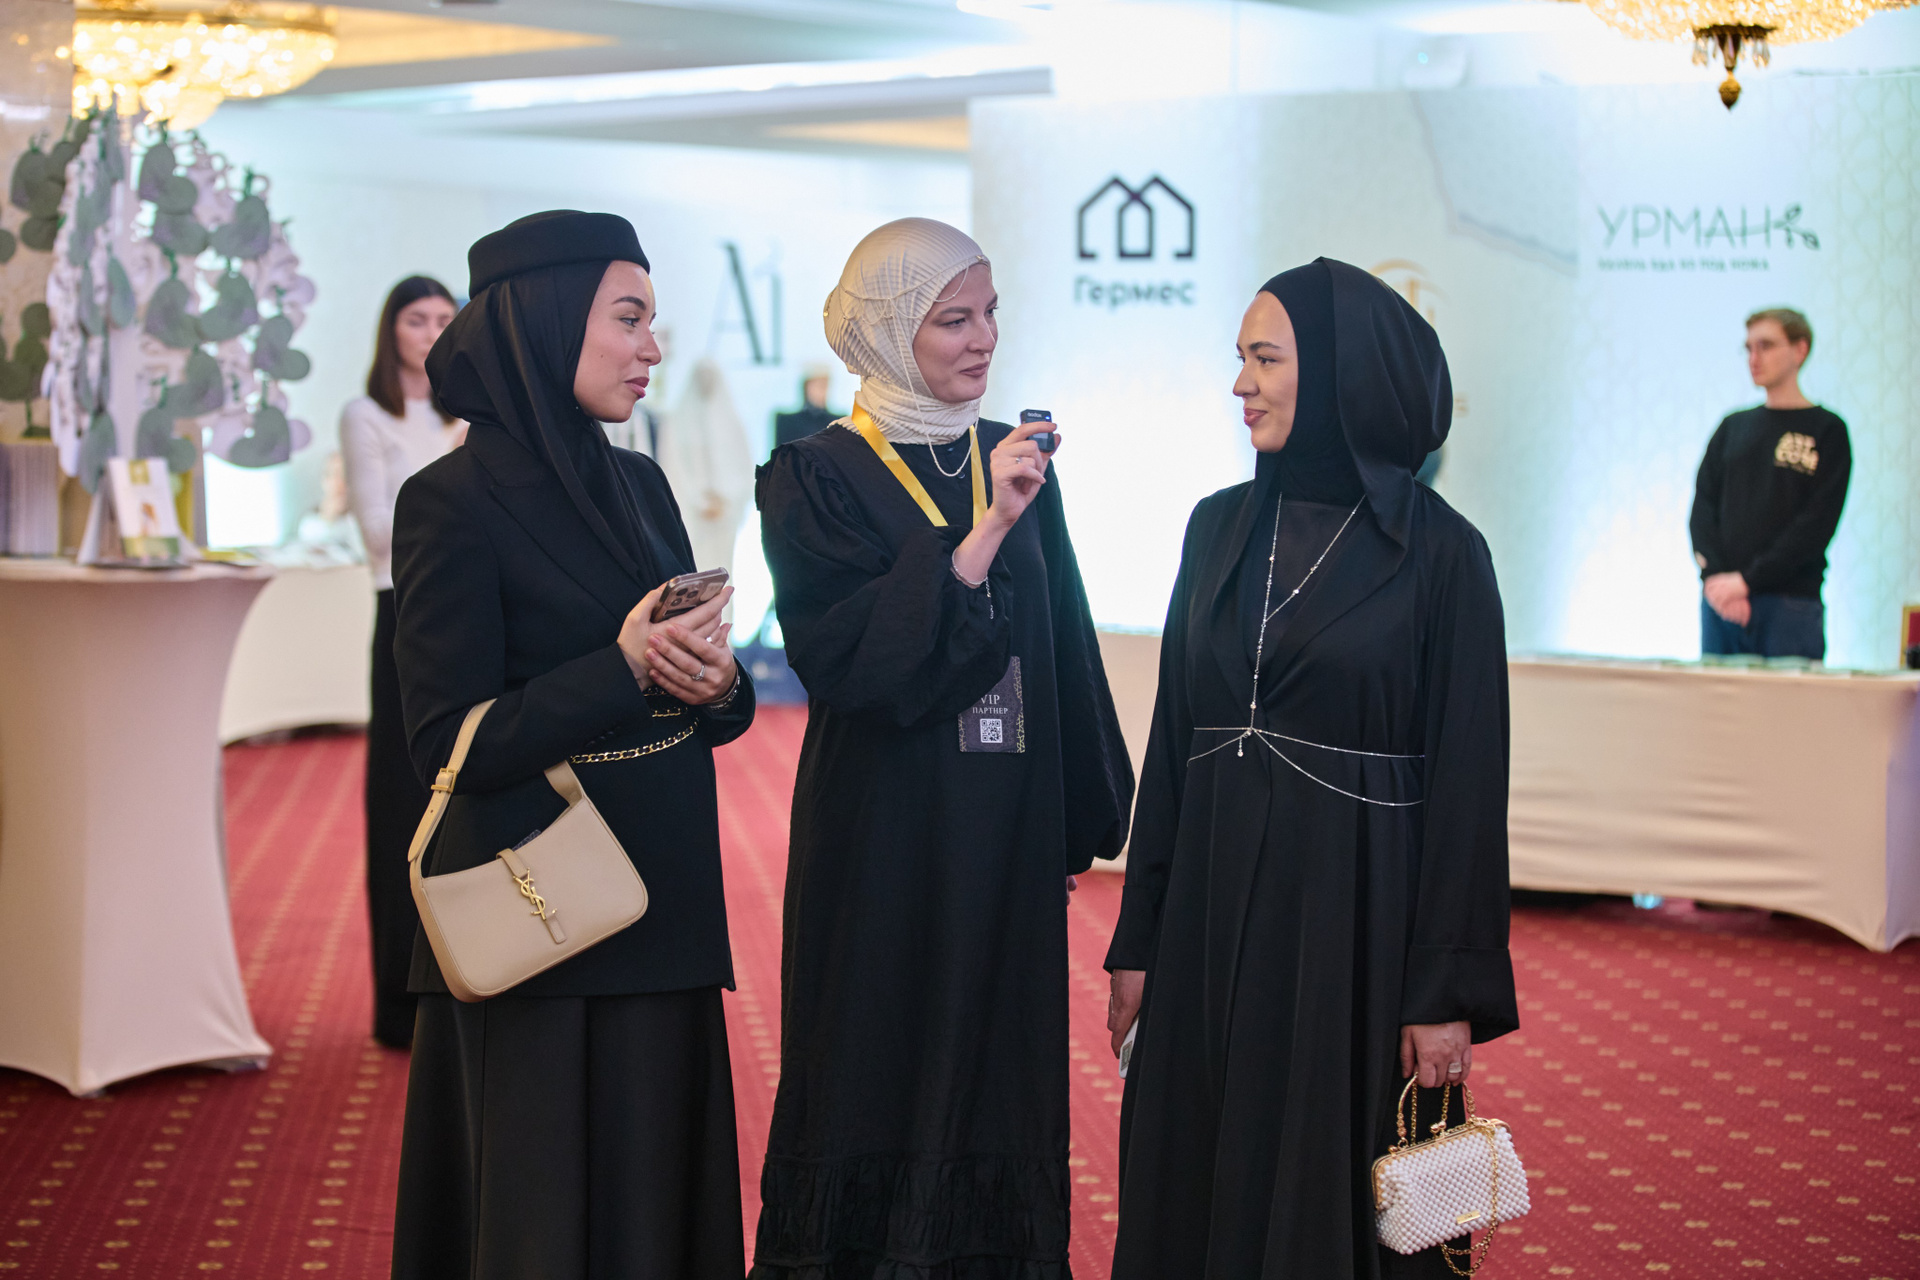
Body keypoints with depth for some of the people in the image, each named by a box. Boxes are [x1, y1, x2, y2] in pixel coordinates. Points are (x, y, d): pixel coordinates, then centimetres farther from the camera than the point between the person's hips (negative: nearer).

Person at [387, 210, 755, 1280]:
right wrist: (623, 669, -21)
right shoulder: (456, 501, -11)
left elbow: (709, 712, 13)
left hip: (663, 913, 7)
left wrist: (717, 681, -10)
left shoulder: (640, 486, 10)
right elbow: (450, 744, -15)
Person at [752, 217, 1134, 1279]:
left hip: (1008, 833, 5)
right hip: (883, 832, -4)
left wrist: (1078, 821, 12)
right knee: (880, 1065, 3)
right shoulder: (818, 478, -7)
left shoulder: (1015, 463, 8)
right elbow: (838, 652, -20)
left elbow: (1063, 646, 12)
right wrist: (981, 534, -25)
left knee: (999, 1063, 10)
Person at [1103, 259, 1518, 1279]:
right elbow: (1170, 745, 9)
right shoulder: (1221, 527, 7)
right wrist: (1140, 943, 7)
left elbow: (1468, 782, -9)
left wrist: (1452, 992, -12)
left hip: (1354, 917, -5)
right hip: (1214, 908, 5)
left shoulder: (1439, 552, -8)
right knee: (1195, 1197, 11)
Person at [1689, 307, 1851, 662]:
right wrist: (1715, 578, -8)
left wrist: (1748, 579, -13)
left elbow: (1816, 526, -7)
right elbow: (1702, 506, 9)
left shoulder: (1827, 430, 3)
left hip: (1790, 606, -4)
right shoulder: (1732, 427, 17)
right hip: (1719, 599, 4)